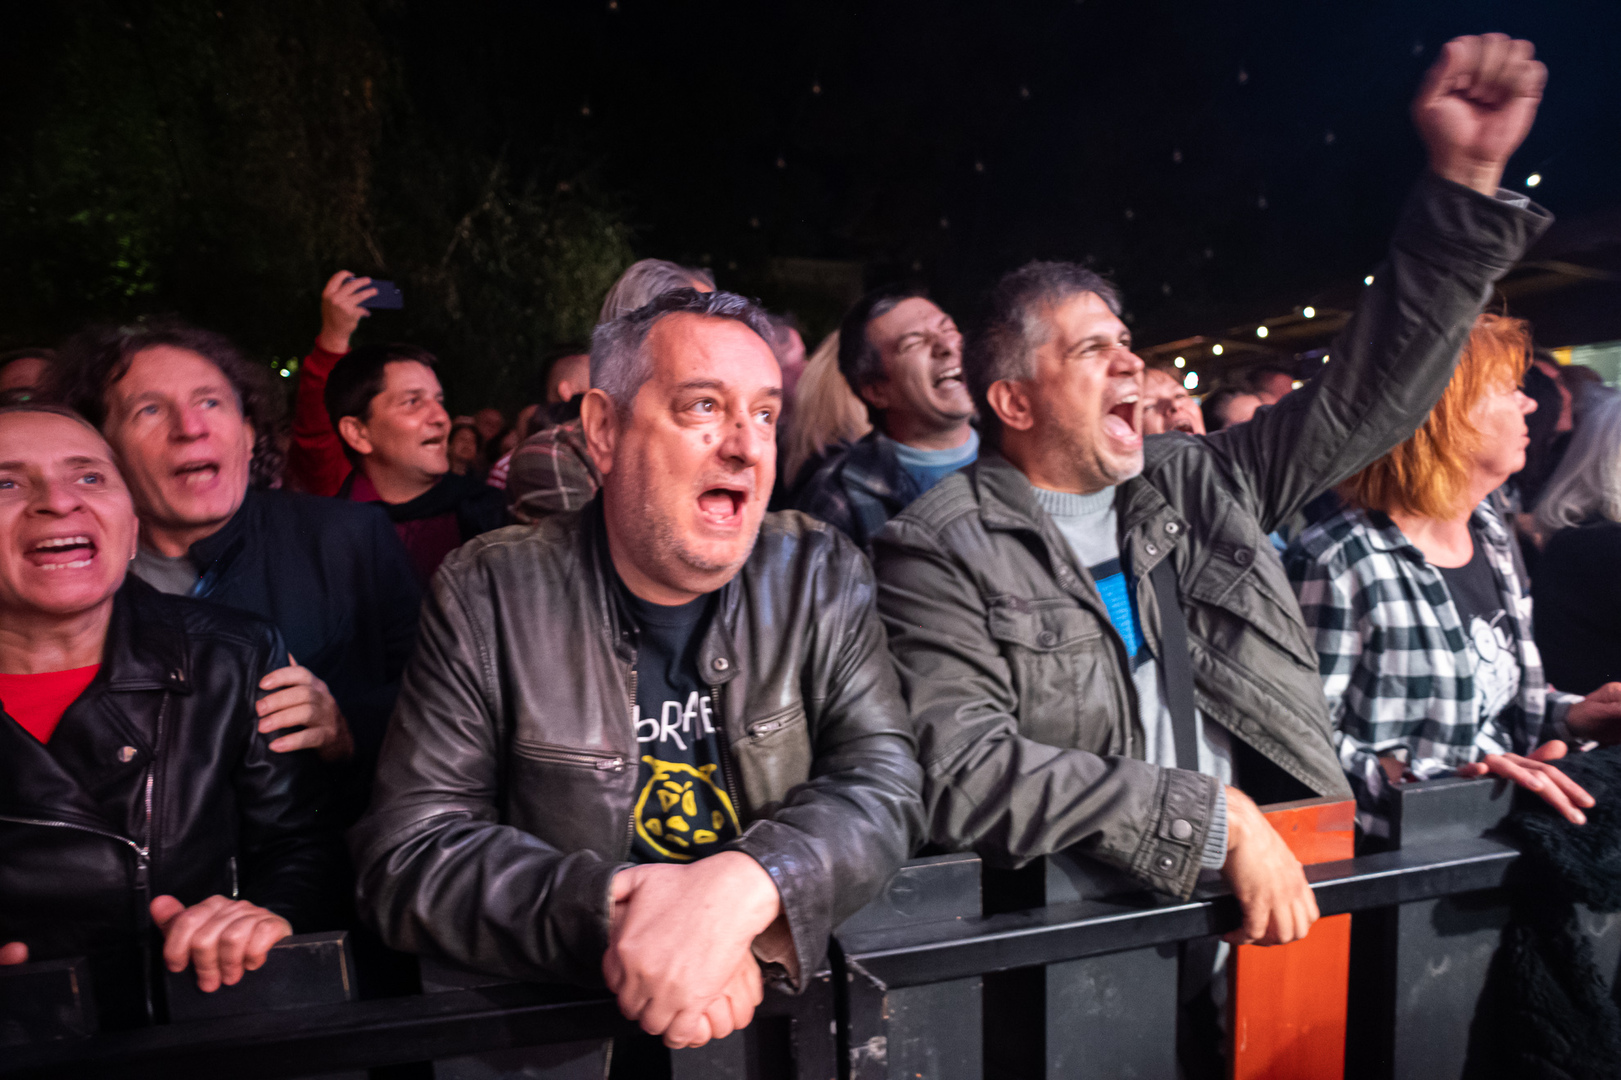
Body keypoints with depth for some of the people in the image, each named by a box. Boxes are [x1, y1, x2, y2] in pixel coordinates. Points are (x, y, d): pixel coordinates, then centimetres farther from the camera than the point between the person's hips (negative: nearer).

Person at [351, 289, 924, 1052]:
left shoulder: (824, 579, -3)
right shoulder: (487, 596, -7)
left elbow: (884, 785, -8)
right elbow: (407, 850, -10)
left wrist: (743, 887, -27)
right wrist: (609, 909, -26)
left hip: (795, 996, 2)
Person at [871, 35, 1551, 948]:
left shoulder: (1199, 483, 12)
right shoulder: (942, 555, -6)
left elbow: (1368, 394, 15)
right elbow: (962, 772, -16)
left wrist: (1468, 178, 9)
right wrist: (1212, 816, -17)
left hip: (1277, 889, 5)